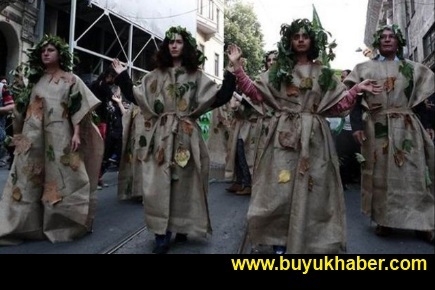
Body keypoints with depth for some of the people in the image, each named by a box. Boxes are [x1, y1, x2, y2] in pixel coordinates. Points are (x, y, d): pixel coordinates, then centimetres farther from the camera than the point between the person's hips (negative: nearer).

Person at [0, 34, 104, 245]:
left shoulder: (71, 80, 4)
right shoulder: (34, 78, 14)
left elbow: (79, 109, -3)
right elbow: (22, 107, 14)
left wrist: (76, 134, -13)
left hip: (58, 137, -3)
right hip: (33, 137, 4)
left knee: (61, 180, 0)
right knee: (28, 180, 5)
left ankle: (60, 225, 12)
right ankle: (23, 225, 14)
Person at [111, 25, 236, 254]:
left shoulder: (196, 75, 6)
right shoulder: (156, 74, 13)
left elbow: (218, 97, -3)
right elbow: (138, 97, 10)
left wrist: (230, 74, -11)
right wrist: (123, 77, 6)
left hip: (185, 135, -1)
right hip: (160, 135, 2)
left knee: (183, 183, 5)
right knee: (159, 184, -2)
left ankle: (180, 228, 21)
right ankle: (162, 234, 5)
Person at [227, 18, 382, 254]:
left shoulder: (323, 73, 12)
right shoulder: (279, 69, 10)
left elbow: (339, 104, 10)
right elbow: (255, 92, 3)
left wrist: (357, 89, -3)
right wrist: (237, 66, -2)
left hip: (313, 138, 1)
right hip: (284, 135, -1)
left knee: (310, 189, 3)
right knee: (280, 188, -3)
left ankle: (309, 240, 17)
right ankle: (279, 242, 10)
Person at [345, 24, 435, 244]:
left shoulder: (412, 68, 15)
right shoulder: (365, 68, 9)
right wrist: (356, 125, -10)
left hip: (407, 127, 1)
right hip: (377, 127, -1)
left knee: (413, 172, -1)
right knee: (380, 174, 1)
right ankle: (384, 220, 10)